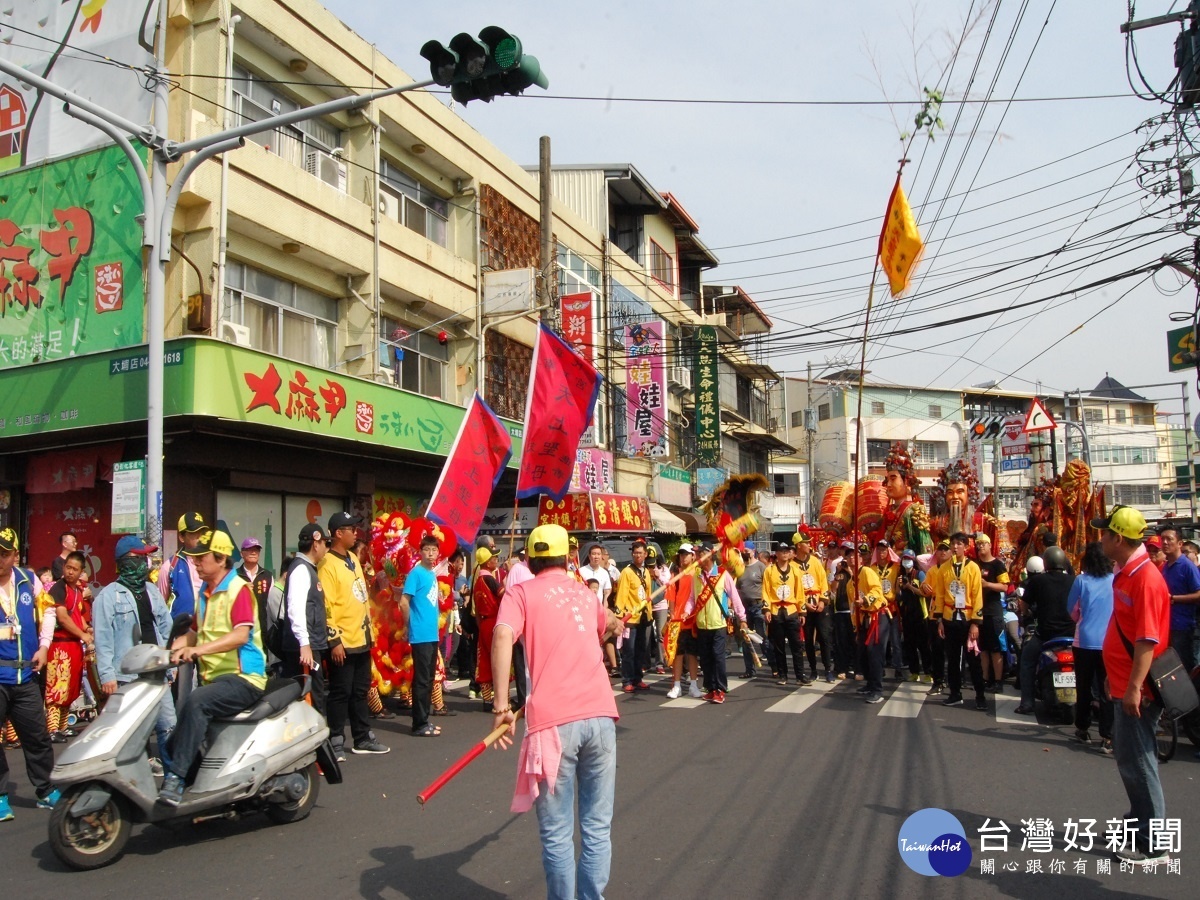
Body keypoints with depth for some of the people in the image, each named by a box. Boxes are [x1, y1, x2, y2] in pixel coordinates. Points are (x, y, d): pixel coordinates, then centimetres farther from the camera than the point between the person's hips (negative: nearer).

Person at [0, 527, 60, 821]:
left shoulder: (28, 580, 4)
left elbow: (46, 610, 16)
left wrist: (44, 645, 7)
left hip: (25, 675, 3)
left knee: (38, 737, 12)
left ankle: (46, 791, 24)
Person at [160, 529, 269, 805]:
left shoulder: (238, 589, -9)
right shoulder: (204, 592, 17)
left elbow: (241, 634, -23)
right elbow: (195, 633, 23)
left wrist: (198, 649, -33)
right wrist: (170, 649, 4)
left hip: (243, 678, -9)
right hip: (213, 679, 9)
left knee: (196, 702, -33)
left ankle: (176, 777, -31)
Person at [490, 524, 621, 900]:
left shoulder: (521, 593, 7)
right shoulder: (586, 594, 20)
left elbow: (503, 637, -13)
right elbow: (612, 625, 42)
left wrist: (501, 706, -13)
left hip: (554, 721, -3)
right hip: (601, 715, 4)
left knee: (557, 833, 7)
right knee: (597, 827, 12)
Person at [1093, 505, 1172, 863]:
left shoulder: (1145, 578, -20)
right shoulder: (1126, 573, 11)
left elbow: (1148, 639, -24)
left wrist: (1134, 687, -26)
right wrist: (1115, 678, 22)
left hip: (1136, 689, -10)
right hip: (1124, 685, 10)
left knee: (1136, 760, -3)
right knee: (1127, 755, 18)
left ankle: (1153, 843, 6)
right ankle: (1139, 824, 31)